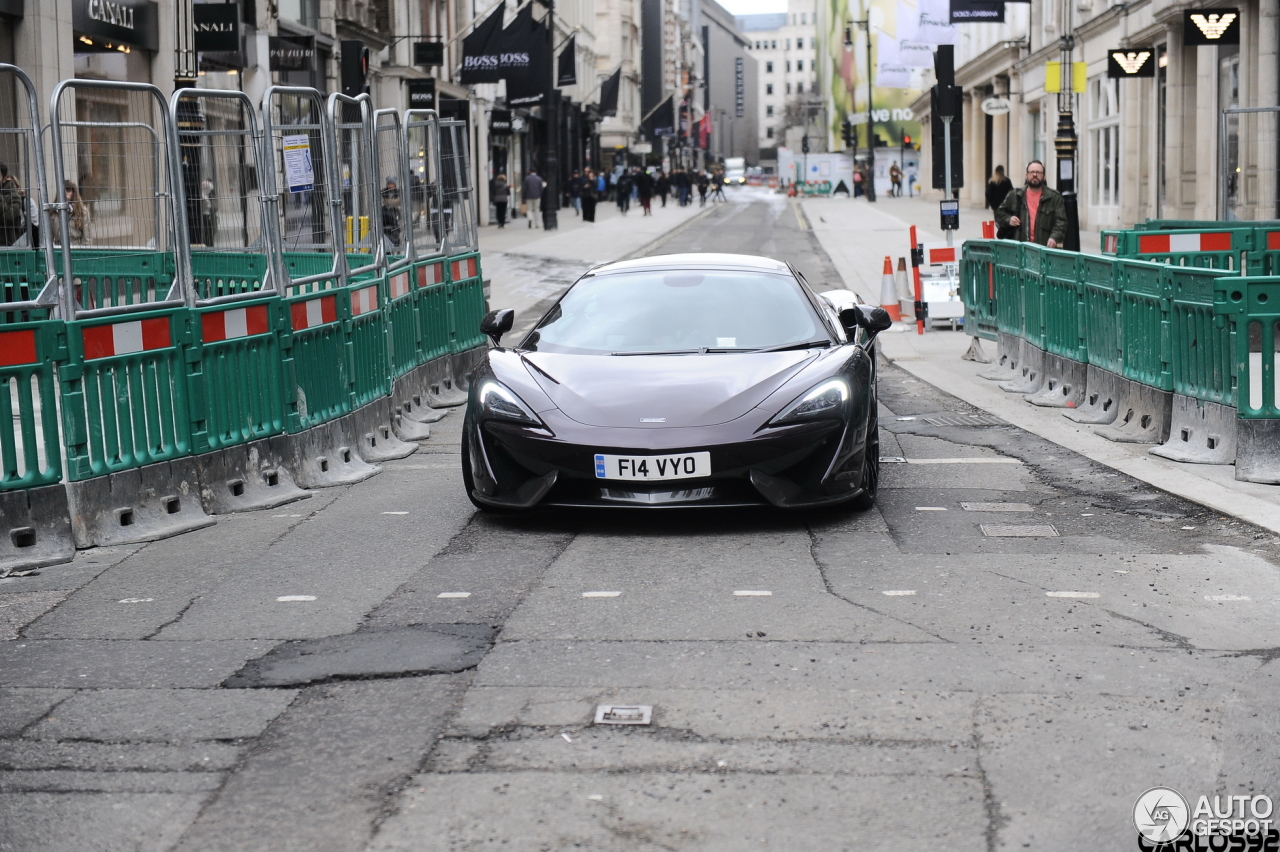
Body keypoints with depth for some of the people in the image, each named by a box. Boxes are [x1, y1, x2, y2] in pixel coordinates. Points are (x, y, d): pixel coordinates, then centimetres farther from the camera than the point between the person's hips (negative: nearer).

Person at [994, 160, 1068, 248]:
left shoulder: (1054, 197, 7)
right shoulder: (1014, 196, 13)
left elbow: (1060, 221, -1)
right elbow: (1000, 212, 24)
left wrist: (1054, 237, -19)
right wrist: (1008, 219, 2)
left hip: (1044, 248, -2)